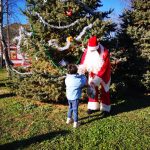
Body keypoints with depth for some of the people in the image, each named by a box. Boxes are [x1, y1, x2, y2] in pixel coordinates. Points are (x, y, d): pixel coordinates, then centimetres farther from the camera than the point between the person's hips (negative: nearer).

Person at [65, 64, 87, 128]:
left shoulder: (67, 79, -7)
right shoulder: (79, 80, -21)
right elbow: (84, 82, -5)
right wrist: (83, 75, 11)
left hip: (68, 97, 5)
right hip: (75, 98, -5)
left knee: (70, 108, 25)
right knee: (75, 110, 7)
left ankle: (69, 119, 40)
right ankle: (75, 123, 17)